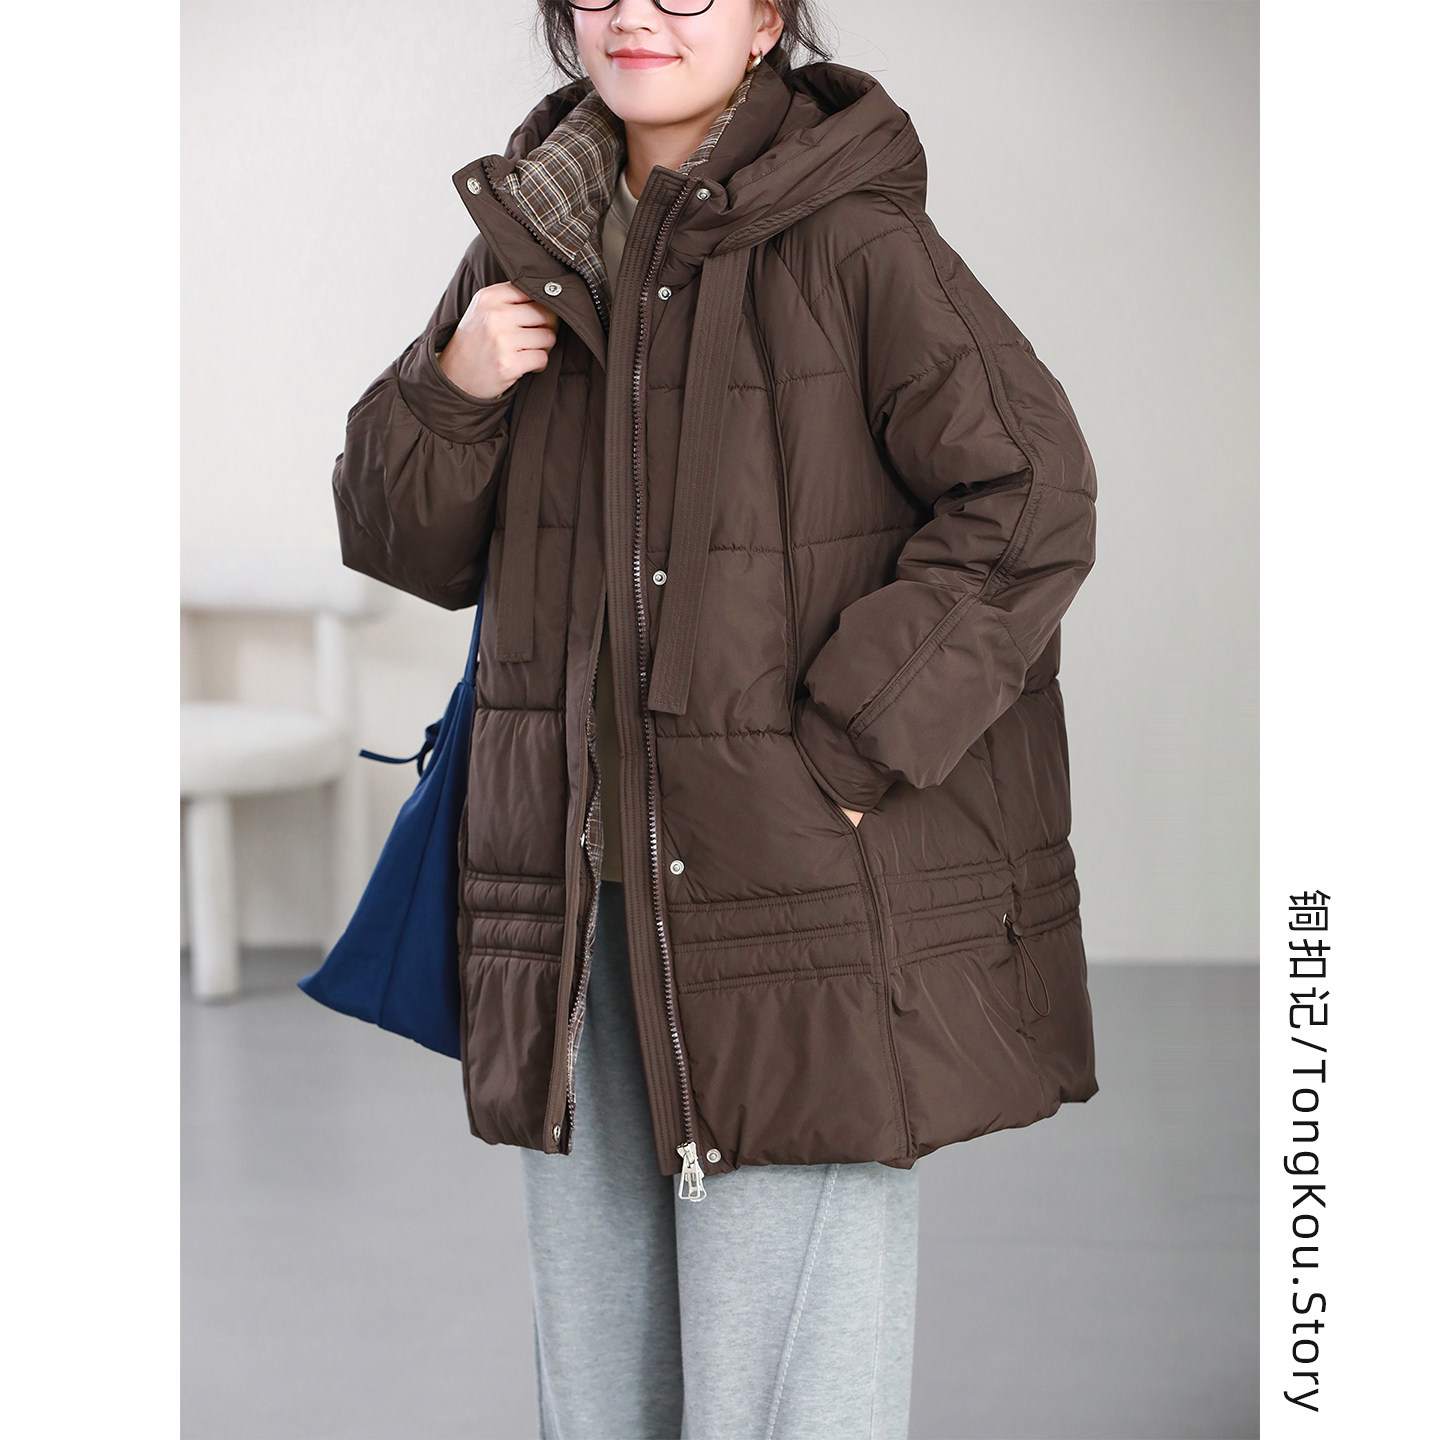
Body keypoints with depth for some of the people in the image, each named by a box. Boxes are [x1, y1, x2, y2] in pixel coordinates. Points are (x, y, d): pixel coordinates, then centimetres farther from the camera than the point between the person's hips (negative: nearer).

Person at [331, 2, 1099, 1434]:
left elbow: (1029, 499, -12)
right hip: (577, 907, 6)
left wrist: (848, 750, -14)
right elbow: (414, 548, 15)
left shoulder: (854, 241, -10)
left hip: (804, 900, -6)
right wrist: (451, 393, -6)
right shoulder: (530, 240, 9)